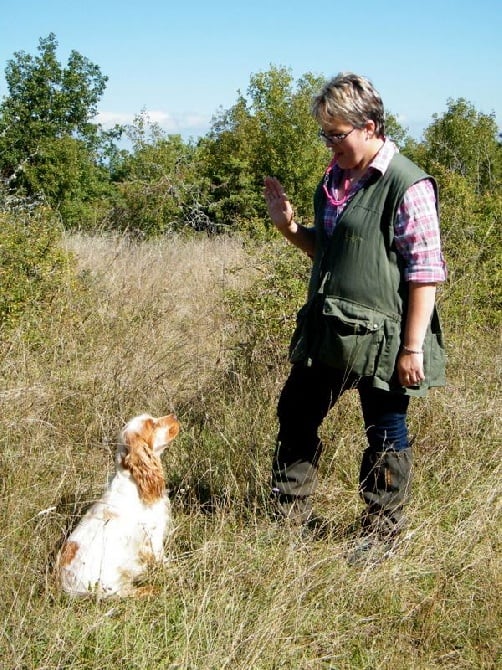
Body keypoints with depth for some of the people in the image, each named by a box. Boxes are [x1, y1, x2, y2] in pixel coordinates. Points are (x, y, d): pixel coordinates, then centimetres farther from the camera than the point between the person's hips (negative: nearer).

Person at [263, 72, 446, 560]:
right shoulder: (335, 179, 10)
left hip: (379, 337, -8)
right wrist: (288, 226, 3)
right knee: (296, 414, 14)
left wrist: (413, 348, -17)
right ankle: (287, 518, 31)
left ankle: (381, 534, 24)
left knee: (385, 434, 7)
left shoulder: (407, 186, -15)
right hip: (328, 331, 9)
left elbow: (426, 272, -16)